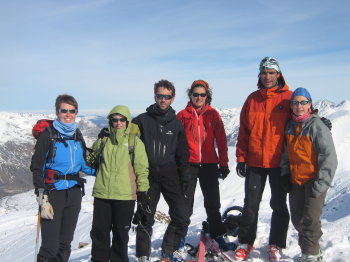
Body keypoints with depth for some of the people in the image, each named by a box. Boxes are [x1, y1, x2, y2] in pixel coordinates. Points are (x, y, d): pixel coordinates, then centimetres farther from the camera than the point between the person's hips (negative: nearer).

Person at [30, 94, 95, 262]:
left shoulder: (77, 135, 9)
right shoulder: (48, 135, -7)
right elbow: (36, 168, -8)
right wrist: (43, 199, -15)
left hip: (74, 193, 5)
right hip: (53, 194, -5)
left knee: (65, 244, 13)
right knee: (50, 246, -7)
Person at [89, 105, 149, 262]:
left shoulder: (134, 141, 1)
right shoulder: (103, 140, 11)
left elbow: (142, 167, 0)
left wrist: (142, 190, -4)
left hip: (125, 196, -3)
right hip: (102, 194, 3)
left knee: (121, 233, 9)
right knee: (99, 231, 9)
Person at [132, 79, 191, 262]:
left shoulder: (176, 124, 10)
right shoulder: (142, 120, 2)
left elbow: (183, 153, 13)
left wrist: (185, 177, 6)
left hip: (170, 175, 2)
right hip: (147, 176, -2)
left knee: (182, 216, -2)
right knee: (146, 218, 2)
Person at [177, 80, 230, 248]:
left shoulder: (213, 114, 6)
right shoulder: (183, 115, 3)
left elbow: (221, 140, 6)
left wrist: (223, 164, 3)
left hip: (209, 165, 1)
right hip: (188, 165, -1)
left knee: (212, 203, 10)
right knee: (185, 203, 5)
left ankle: (217, 235, 22)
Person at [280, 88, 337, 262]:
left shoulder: (316, 126, -12)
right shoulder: (290, 126, 7)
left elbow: (329, 157, -15)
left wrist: (321, 183, -17)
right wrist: (285, 175, 9)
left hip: (314, 180, -6)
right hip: (295, 181, 7)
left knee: (311, 218, -9)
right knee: (297, 219, 13)